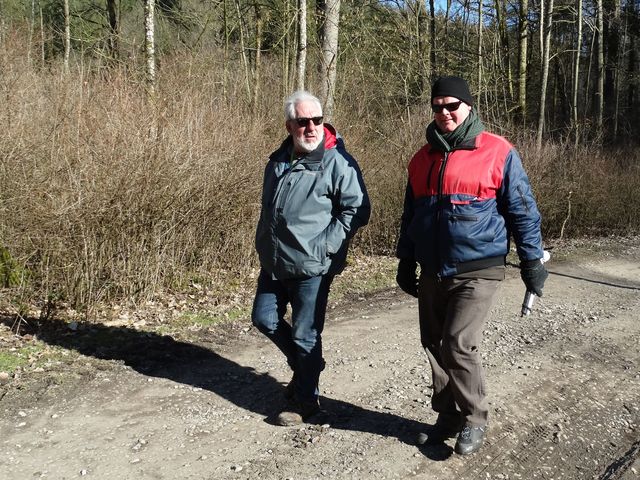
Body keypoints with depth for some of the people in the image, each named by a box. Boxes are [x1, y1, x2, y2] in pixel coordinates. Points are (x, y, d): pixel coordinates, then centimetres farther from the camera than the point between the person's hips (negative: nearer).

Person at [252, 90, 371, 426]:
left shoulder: (337, 161, -12)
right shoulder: (278, 160, 10)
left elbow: (357, 209, -13)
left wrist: (325, 245, -18)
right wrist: (264, 244, 16)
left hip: (312, 267, -7)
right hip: (274, 263, 7)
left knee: (305, 335, 2)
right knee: (264, 319, 15)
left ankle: (305, 402, 21)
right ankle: (304, 367, 37)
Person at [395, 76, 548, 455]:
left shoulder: (498, 153, -6)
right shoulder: (423, 158, 10)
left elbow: (523, 210, -2)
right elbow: (411, 214, 19)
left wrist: (532, 261, -2)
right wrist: (406, 263, 20)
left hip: (477, 272, -6)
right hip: (432, 273, 6)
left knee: (459, 346, -11)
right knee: (435, 346, 10)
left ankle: (474, 420, 12)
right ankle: (448, 417, 27)